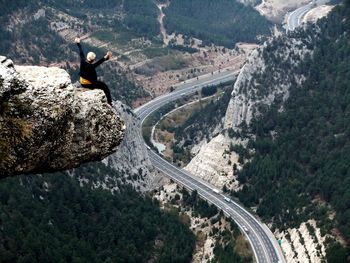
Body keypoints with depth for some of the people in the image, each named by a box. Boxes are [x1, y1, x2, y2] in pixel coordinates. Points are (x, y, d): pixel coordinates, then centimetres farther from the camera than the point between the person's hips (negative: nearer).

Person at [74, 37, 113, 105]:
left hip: (82, 83, 9)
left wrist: (78, 43, 16)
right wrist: (105, 58, -64)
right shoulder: (90, 66, -33)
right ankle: (110, 102, 2)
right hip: (89, 84, -9)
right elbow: (97, 63, -50)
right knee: (105, 87, 1)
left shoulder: (83, 61, -12)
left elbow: (81, 53, 1)